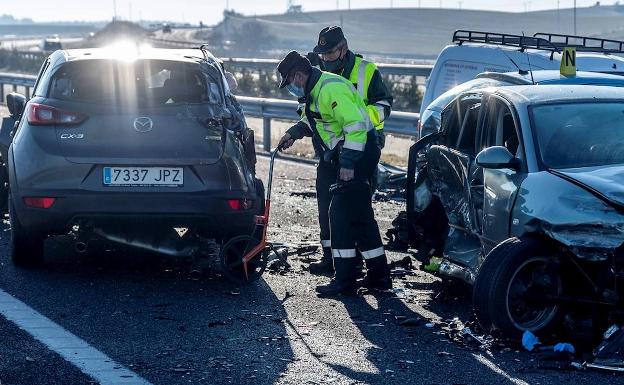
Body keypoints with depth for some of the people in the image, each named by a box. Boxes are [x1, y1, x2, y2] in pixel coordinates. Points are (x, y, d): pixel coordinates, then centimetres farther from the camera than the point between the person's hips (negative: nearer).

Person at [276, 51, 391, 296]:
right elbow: (311, 121, 33)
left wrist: (348, 163, -28)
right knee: (362, 217, 14)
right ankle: (378, 275, 20)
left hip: (357, 155, -11)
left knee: (341, 214, -11)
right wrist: (293, 133, 15)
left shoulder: (331, 89, -20)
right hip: (347, 156, 11)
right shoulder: (315, 91, 14)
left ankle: (345, 279, -9)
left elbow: (356, 125, -27)